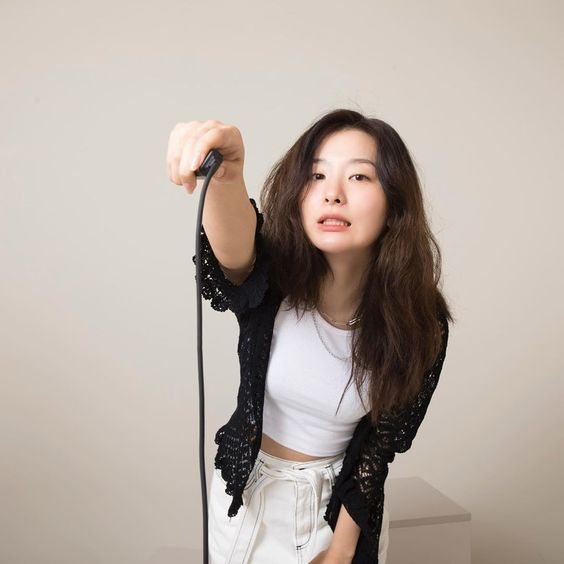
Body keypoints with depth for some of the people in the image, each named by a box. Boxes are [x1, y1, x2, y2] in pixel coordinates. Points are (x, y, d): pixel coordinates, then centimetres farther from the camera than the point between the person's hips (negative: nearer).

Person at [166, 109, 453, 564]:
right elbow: (232, 246, -47)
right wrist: (224, 178, -67)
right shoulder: (270, 279, -23)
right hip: (247, 490, 1)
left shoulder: (420, 324, -20)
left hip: (341, 502, 0)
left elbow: (378, 445, -11)